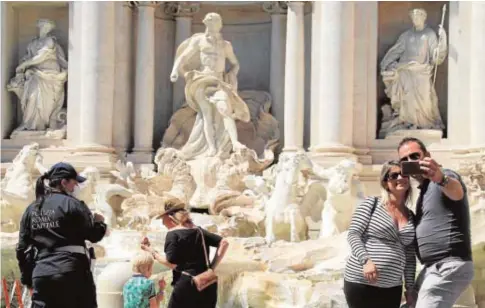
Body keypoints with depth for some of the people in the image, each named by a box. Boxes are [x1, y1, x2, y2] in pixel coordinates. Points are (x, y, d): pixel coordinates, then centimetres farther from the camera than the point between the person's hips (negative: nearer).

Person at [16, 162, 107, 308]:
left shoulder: (31, 210, 14)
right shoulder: (71, 203, -4)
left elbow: (22, 248, 14)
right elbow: (94, 234, -3)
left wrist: (27, 276, 22)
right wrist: (100, 222, 19)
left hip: (41, 275, 5)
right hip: (72, 273, -5)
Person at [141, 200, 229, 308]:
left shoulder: (173, 234, -6)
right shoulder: (199, 231, 13)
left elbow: (171, 263, -11)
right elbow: (224, 243, 9)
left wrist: (151, 251, 0)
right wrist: (212, 267, 6)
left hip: (186, 284, -6)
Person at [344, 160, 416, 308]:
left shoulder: (411, 217, 13)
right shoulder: (371, 204, -1)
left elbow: (410, 257, 14)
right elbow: (353, 235, -8)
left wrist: (410, 287, 10)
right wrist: (366, 260, -22)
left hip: (392, 287, 5)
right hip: (361, 282, -5)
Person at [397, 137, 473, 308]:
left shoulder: (446, 176, -9)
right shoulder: (424, 190, 22)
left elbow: (457, 191, -33)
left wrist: (440, 178, -55)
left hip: (449, 267, -10)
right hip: (433, 268, 10)